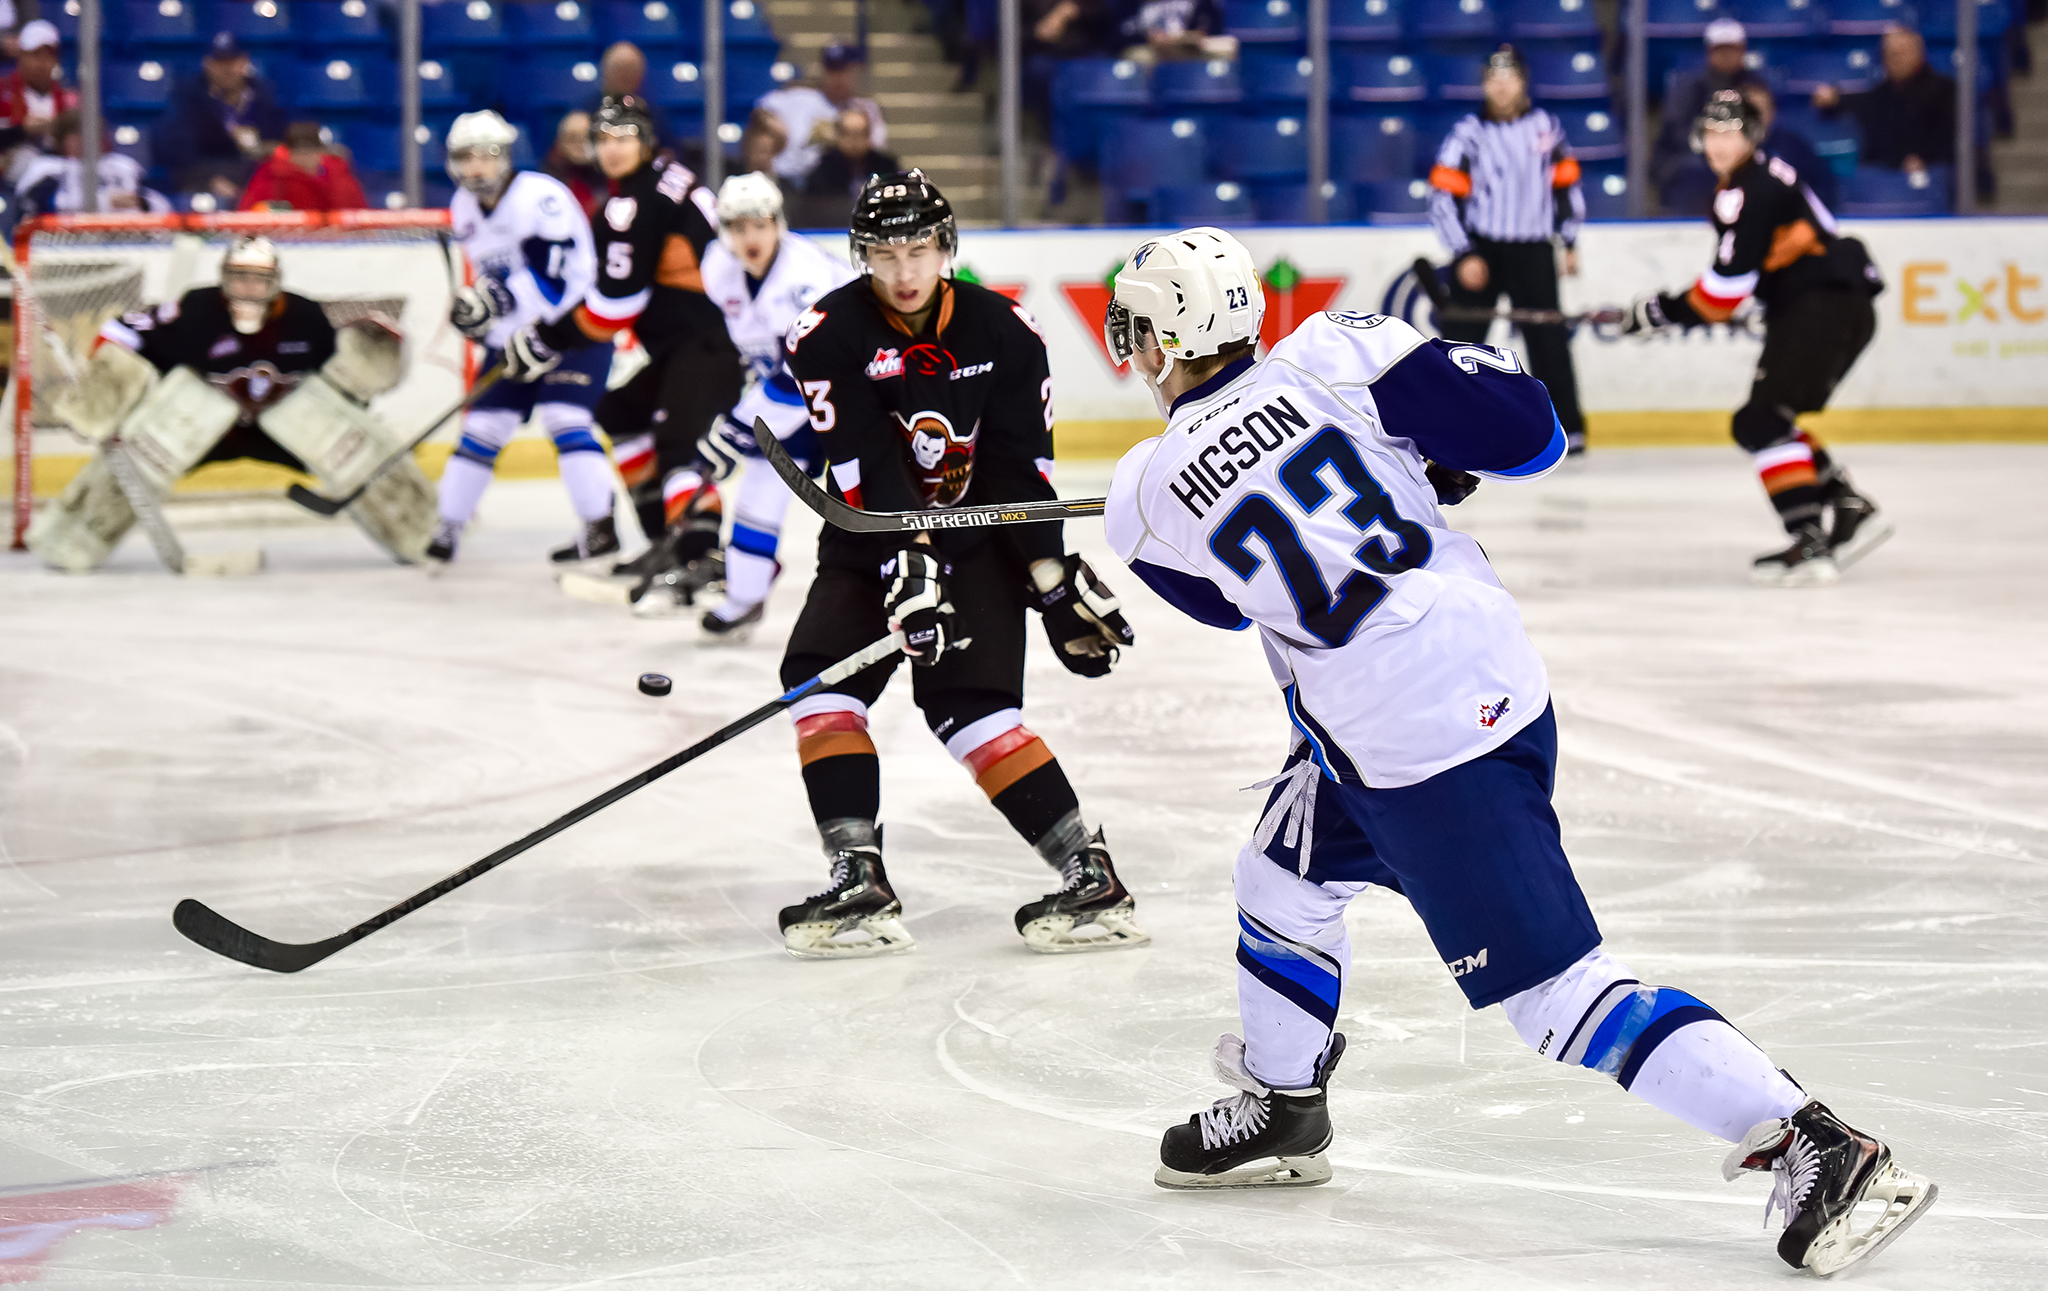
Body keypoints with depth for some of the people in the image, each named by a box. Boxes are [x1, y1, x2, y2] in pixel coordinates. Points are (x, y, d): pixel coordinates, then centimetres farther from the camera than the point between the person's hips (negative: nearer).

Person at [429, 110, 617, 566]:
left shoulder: (539, 196, -23)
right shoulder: (465, 208, 4)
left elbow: (561, 275, -30)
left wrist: (498, 298, -37)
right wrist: (479, 312, 9)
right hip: (515, 333, 8)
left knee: (563, 417, -21)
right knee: (483, 424, 5)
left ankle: (600, 527, -16)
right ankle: (447, 528, 13)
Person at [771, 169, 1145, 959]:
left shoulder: (1004, 332, -8)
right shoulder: (829, 335, -12)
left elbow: (1023, 469, -6)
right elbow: (864, 468, -21)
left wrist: (1056, 578, -11)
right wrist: (904, 566, -31)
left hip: (980, 539, -2)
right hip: (872, 546, 2)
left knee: (968, 706, -18)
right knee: (819, 678, -17)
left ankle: (1091, 876, -17)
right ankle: (859, 882, -17)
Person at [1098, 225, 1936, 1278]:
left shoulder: (1146, 500, -3)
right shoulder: (1331, 355, 0)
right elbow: (1523, 429, -3)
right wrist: (1439, 461, 18)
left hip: (1417, 751, -7)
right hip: (1500, 672, 7)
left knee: (1552, 985, -6)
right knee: (1283, 873, 26)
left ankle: (1815, 1148, -14)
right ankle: (1282, 1108, 43)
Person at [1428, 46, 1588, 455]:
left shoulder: (1546, 127, 4)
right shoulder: (1468, 134, -7)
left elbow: (1566, 183, 16)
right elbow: (1443, 198, -10)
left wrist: (1569, 242, 13)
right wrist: (1464, 256, -16)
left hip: (1532, 251, 2)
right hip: (1480, 248, -2)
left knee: (1549, 341, 0)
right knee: (1460, 337, -5)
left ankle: (1567, 425, 10)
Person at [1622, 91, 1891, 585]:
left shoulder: (1750, 192, -14)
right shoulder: (1764, 176, 20)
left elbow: (1728, 285, -16)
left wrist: (1666, 311, -6)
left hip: (1824, 307, -11)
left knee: (1762, 421, -17)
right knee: (1767, 421, 17)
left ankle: (1810, 543, -25)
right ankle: (1849, 510, 14)